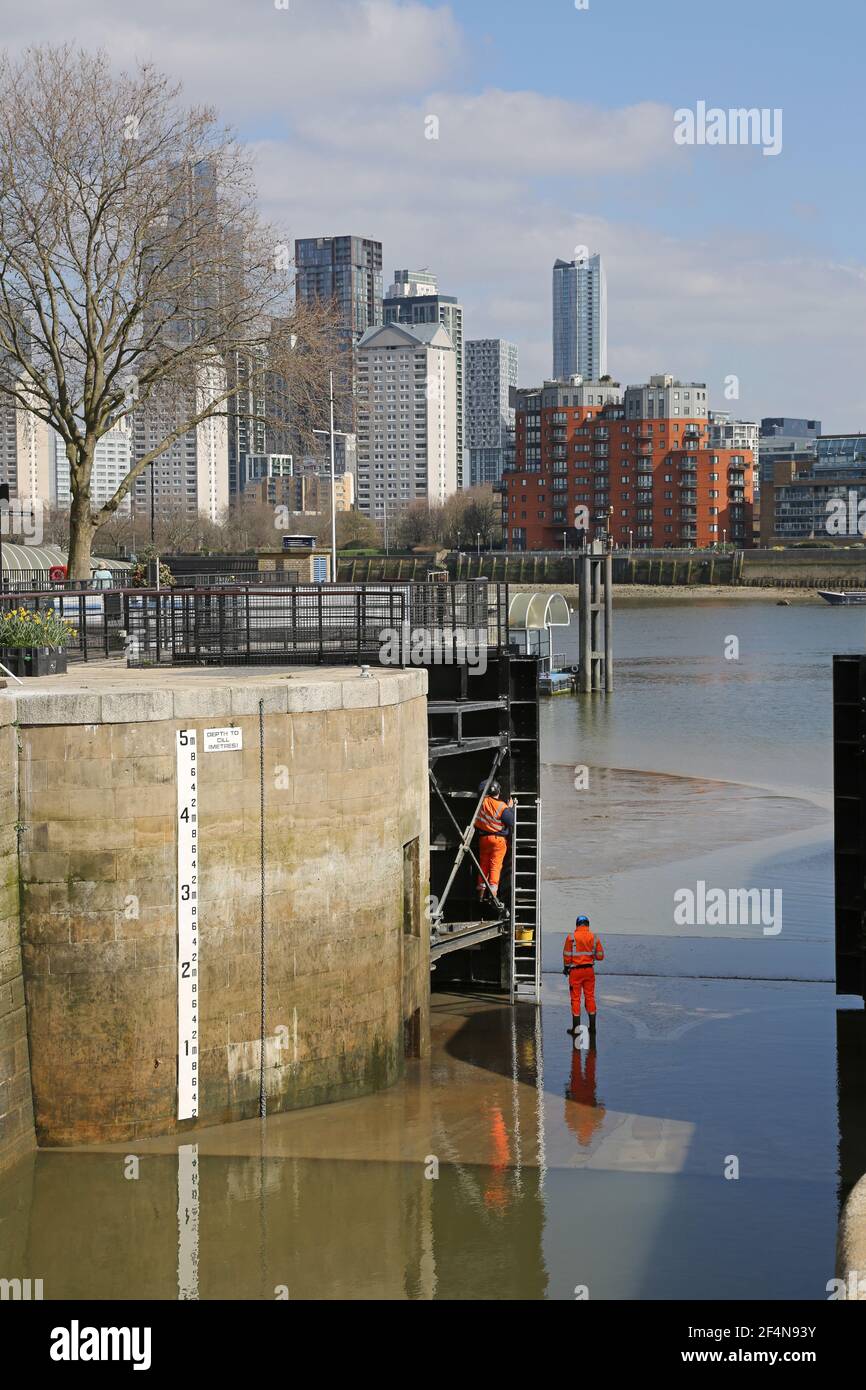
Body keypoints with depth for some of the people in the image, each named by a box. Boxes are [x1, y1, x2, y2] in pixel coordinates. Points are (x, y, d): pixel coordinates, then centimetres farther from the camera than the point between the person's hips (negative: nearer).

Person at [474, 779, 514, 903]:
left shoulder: (483, 802, -2)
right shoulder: (502, 807, -15)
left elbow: (481, 787, 16)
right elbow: (511, 822, -11)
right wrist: (510, 808, -1)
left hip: (483, 838, 4)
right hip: (498, 839, -4)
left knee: (484, 865, 12)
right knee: (495, 866, -3)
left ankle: (481, 895, 14)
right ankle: (493, 895, -9)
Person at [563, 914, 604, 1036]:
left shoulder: (571, 937, -7)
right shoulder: (594, 937, 1)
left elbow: (567, 955, -7)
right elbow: (600, 956, 2)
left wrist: (566, 967, 8)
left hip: (575, 971, -3)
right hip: (589, 970, 3)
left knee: (575, 998, 2)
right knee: (590, 997, 11)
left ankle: (576, 1027, 2)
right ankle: (592, 1026, 13)